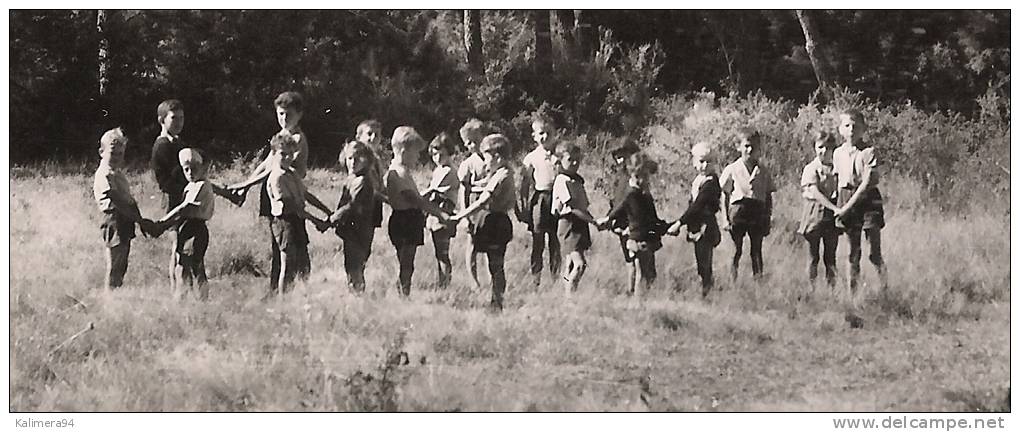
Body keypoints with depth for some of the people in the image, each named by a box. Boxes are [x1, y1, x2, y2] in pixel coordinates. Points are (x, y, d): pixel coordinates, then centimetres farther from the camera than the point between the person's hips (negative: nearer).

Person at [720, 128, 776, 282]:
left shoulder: (764, 172, 9)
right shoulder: (732, 170, 1)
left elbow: (768, 196, 13)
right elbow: (725, 195, 3)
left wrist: (768, 219, 8)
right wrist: (725, 219, -2)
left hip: (758, 213, 2)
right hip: (738, 211, -2)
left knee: (757, 250, 3)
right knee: (736, 250, -1)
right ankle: (733, 282, 4)